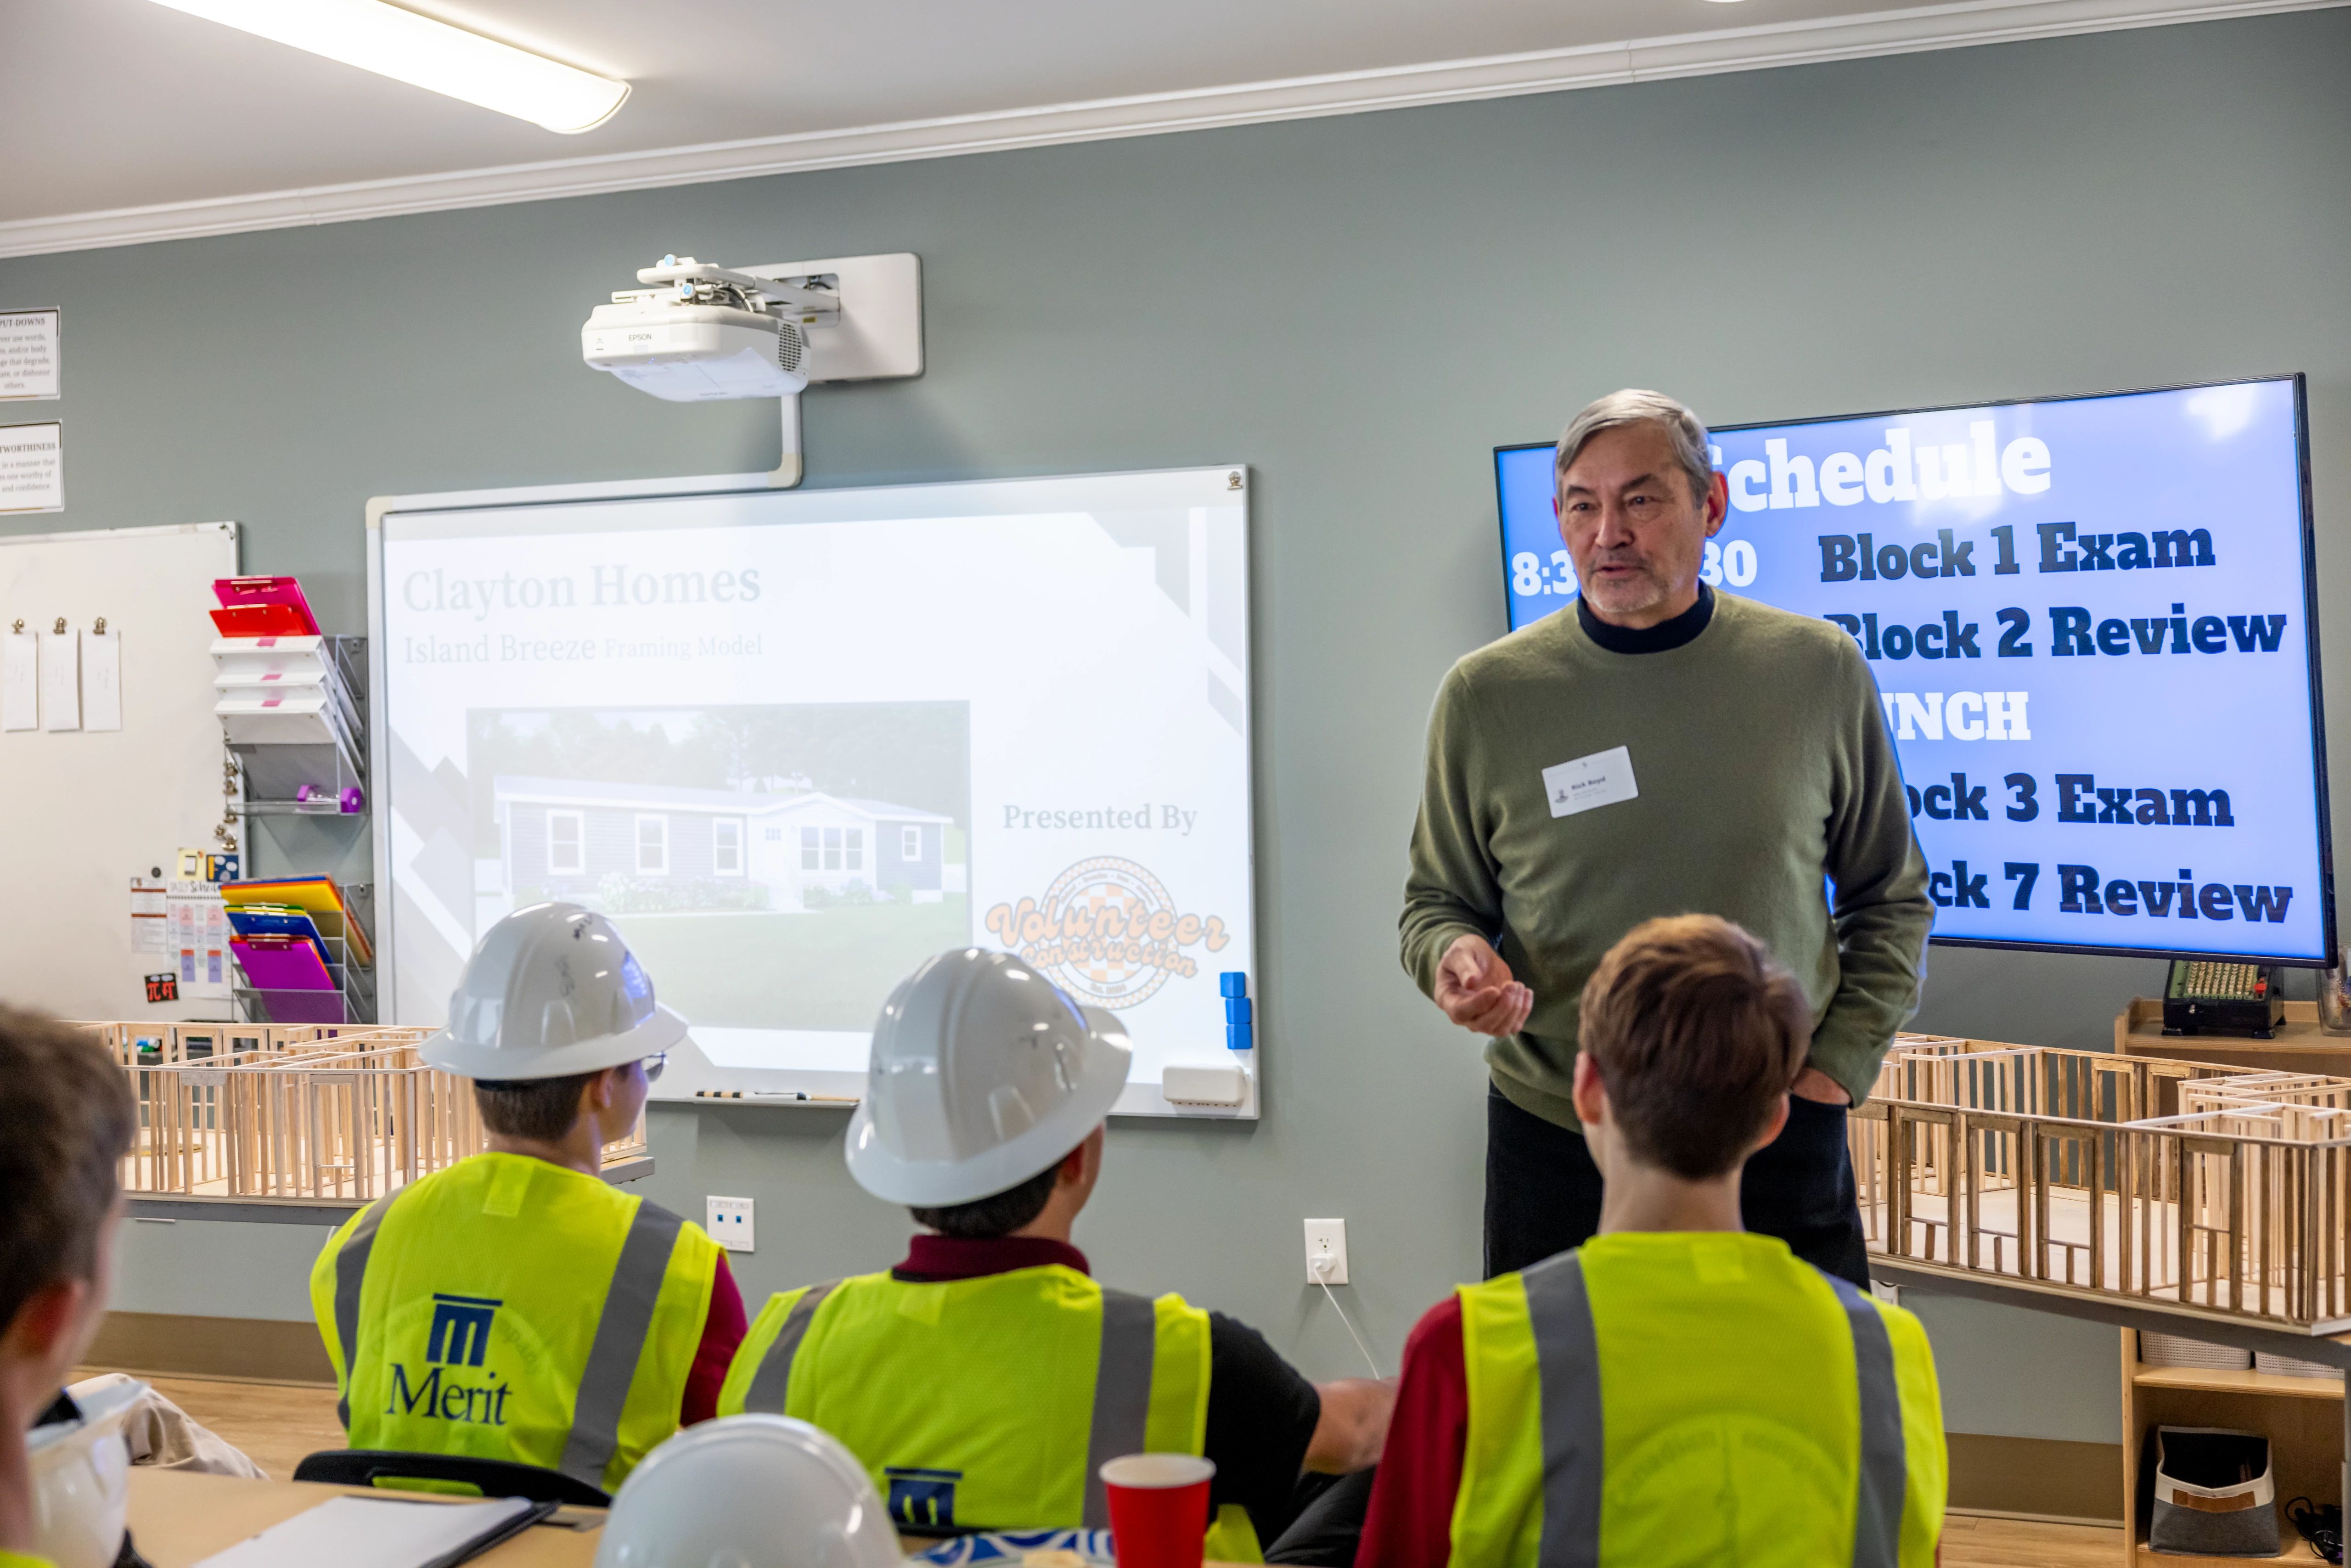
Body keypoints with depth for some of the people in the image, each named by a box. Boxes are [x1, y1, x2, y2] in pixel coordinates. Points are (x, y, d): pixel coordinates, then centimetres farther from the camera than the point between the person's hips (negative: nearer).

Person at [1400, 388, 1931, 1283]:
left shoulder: (1818, 672, -1)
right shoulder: (1486, 695, -3)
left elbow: (1890, 899, 10)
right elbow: (1436, 900, 8)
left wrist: (1840, 1062, 1)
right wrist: (1454, 953, -14)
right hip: (1553, 1137, 0)